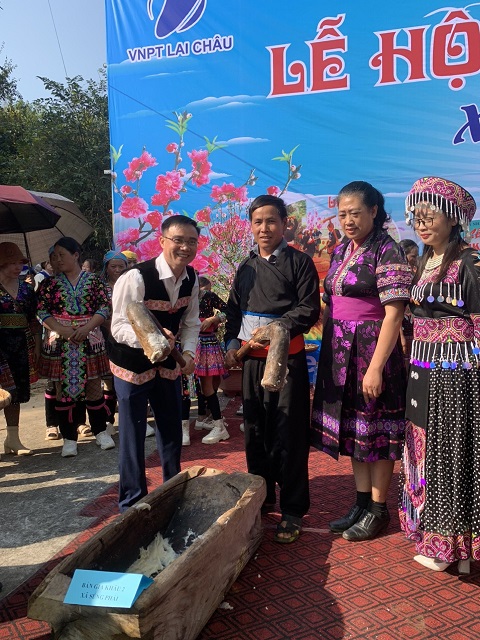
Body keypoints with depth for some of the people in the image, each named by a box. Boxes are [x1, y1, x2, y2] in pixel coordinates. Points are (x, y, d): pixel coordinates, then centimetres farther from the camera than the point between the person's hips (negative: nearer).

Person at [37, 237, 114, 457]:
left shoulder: (93, 280, 3)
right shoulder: (50, 283, 5)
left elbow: (104, 307, -2)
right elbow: (42, 311, 0)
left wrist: (86, 328, -16)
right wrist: (63, 330, -14)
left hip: (89, 339, -1)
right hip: (59, 341, 1)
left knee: (94, 385, 4)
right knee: (63, 387, 3)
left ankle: (100, 431, 18)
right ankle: (69, 437, 11)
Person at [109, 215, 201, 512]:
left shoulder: (192, 279, -7)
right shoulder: (136, 278, -27)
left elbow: (191, 322, 4)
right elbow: (119, 326, -28)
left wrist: (188, 352, -14)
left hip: (168, 361, 6)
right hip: (132, 362, -6)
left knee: (172, 431, 15)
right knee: (133, 434, 0)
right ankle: (132, 503, 19)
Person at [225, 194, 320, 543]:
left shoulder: (299, 262, -3)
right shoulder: (246, 267, 14)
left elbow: (309, 309, -9)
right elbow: (234, 309, 18)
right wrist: (232, 341, 5)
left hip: (288, 357, -5)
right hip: (252, 358, 6)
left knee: (288, 435, -2)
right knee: (255, 432, 12)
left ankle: (293, 511, 9)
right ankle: (261, 498, 28)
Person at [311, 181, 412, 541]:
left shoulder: (386, 251, -12)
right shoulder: (341, 251, 11)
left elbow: (393, 313, -18)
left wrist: (376, 367, -22)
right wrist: (330, 351, 11)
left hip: (372, 349, -7)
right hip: (340, 351, 7)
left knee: (376, 431, 4)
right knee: (352, 428, 14)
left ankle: (379, 510, 19)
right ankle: (362, 503, 28)